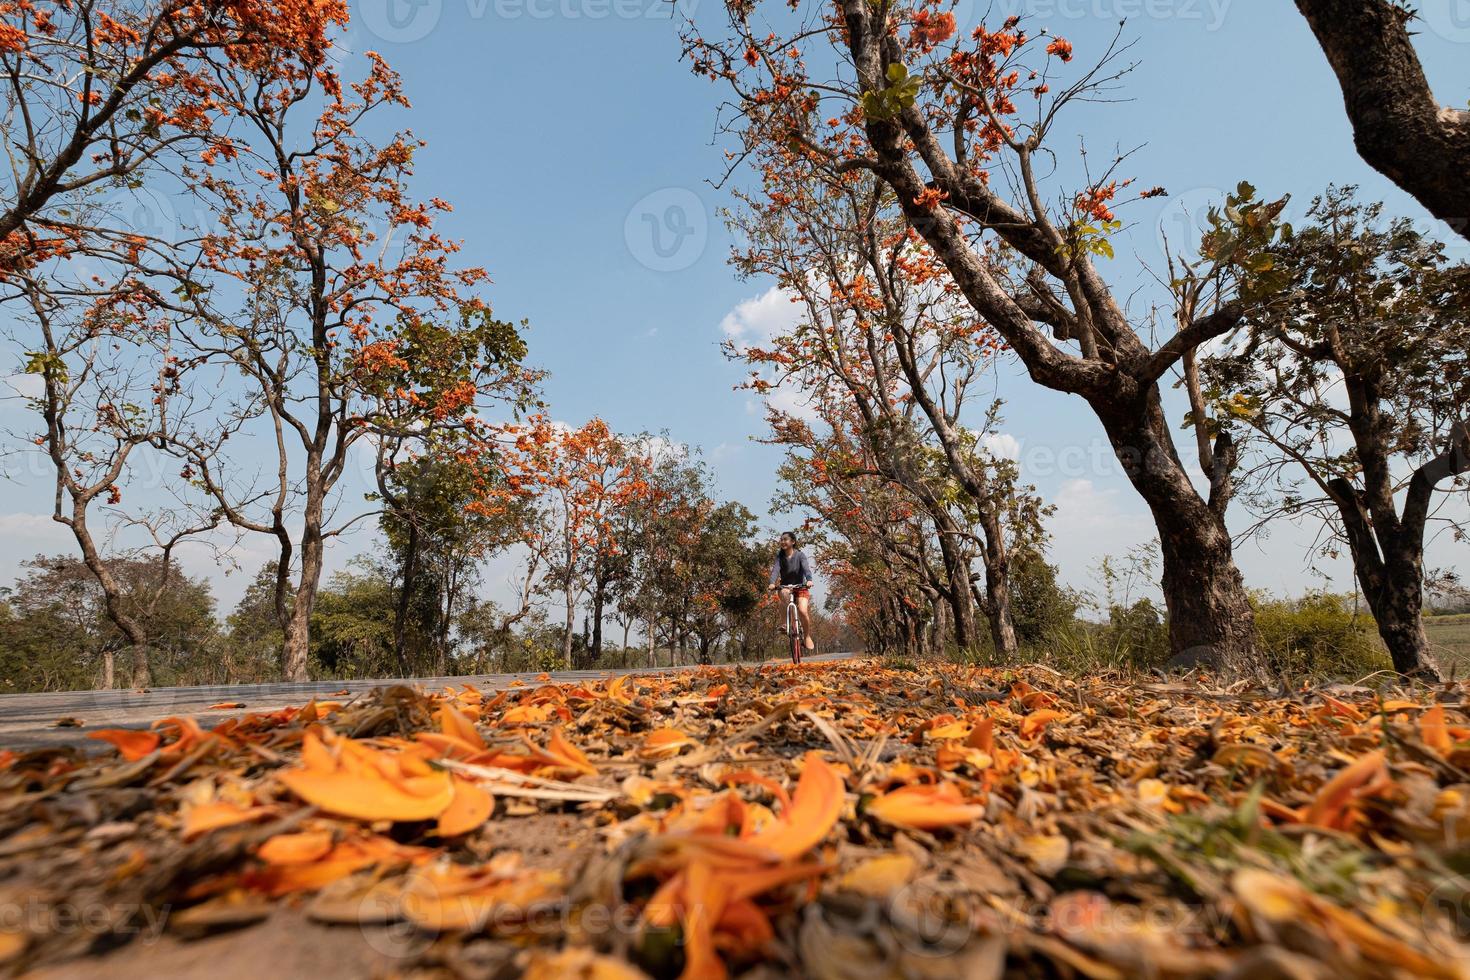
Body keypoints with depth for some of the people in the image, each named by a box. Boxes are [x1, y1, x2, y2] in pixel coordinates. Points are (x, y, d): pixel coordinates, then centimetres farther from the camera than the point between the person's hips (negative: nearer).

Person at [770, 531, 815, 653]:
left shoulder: (800, 554, -10)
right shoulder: (779, 556, -4)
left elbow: (806, 568, -25)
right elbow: (776, 569, -18)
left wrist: (809, 580, -46)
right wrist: (772, 583, -37)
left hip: (800, 587, -1)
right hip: (785, 586, 2)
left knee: (803, 611, -21)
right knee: (784, 593, -35)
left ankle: (807, 636, 4)